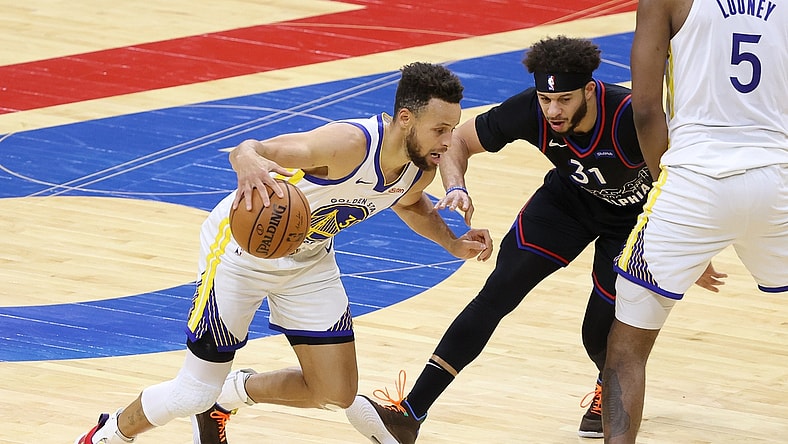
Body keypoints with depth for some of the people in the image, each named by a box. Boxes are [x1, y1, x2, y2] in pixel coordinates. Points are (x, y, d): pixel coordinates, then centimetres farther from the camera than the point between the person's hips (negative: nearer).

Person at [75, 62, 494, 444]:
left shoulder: (422, 168, -12)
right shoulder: (350, 143, -36)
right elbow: (251, 150, -41)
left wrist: (454, 244, 1)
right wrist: (248, 161, -65)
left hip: (309, 259, 7)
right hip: (244, 246, -7)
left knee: (336, 393, 3)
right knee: (195, 392, -2)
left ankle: (232, 390, 28)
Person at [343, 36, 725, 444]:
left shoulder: (631, 118, -39)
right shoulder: (531, 111, -29)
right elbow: (458, 140, -14)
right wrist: (456, 188, -34)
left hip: (635, 211, -3)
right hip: (570, 196, 3)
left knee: (600, 334, -7)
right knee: (498, 293, -12)